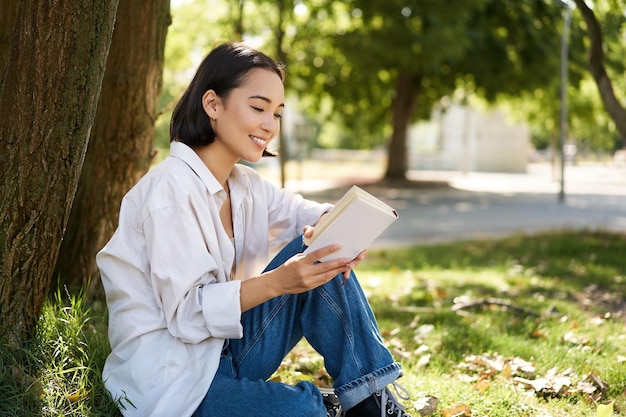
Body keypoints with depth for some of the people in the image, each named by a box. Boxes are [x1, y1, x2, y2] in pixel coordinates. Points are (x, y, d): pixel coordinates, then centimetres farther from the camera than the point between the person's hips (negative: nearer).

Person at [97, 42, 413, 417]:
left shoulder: (244, 185, 7)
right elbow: (186, 313, -22)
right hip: (169, 383, -9)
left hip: (224, 352, 9)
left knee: (320, 257, -6)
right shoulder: (172, 189, -19)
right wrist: (277, 281, -33)